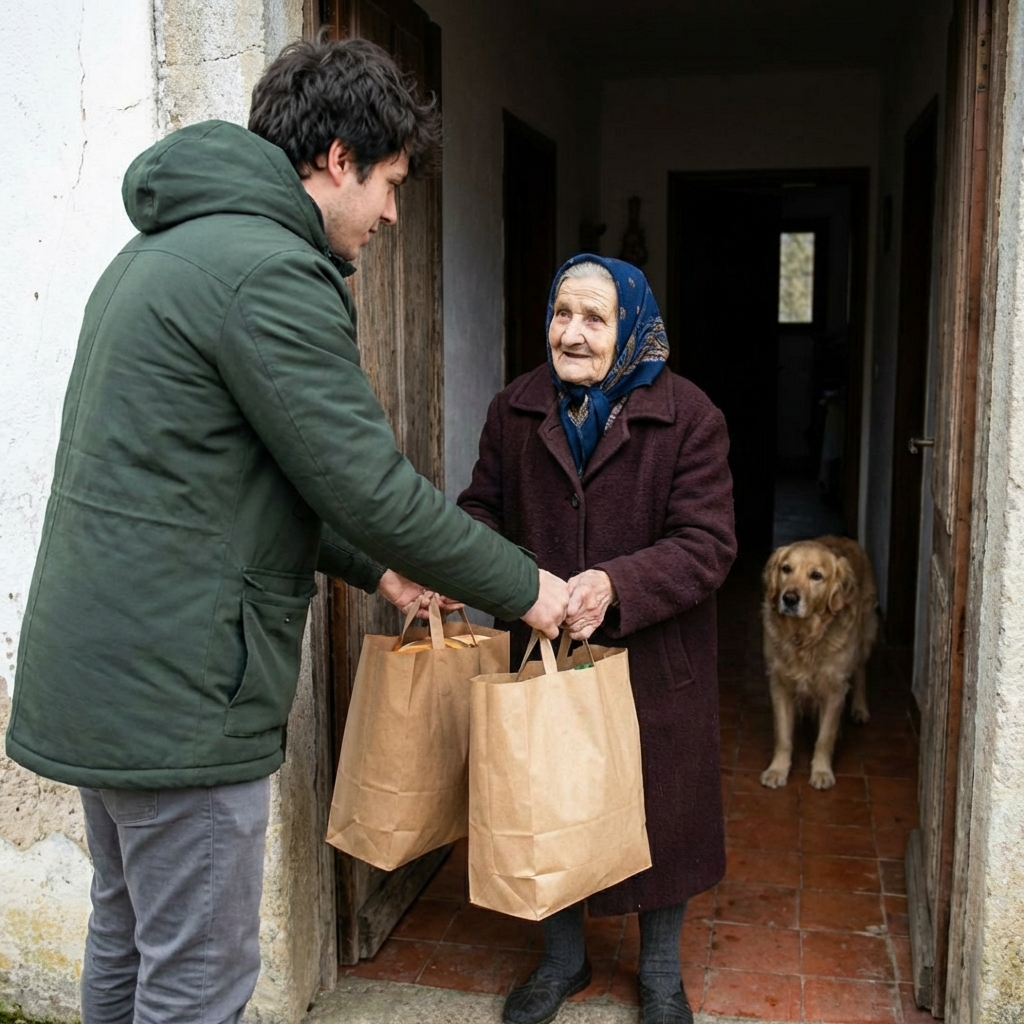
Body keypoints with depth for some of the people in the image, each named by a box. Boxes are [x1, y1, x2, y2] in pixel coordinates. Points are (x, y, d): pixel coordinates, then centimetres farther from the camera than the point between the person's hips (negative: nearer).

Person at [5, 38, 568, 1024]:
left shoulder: (161, 249, 15)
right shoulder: (268, 269, -18)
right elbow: (371, 485, -19)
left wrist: (372, 567, 16)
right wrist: (524, 588, -4)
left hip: (94, 672, 10)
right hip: (178, 692, -10)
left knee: (127, 936, 24)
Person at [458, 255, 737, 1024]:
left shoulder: (688, 416, -12)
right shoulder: (516, 410, 1)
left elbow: (707, 545, -18)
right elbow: (486, 507, 4)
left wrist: (617, 585, -34)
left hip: (653, 661, -3)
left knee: (660, 814, 12)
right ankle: (562, 961, 41)